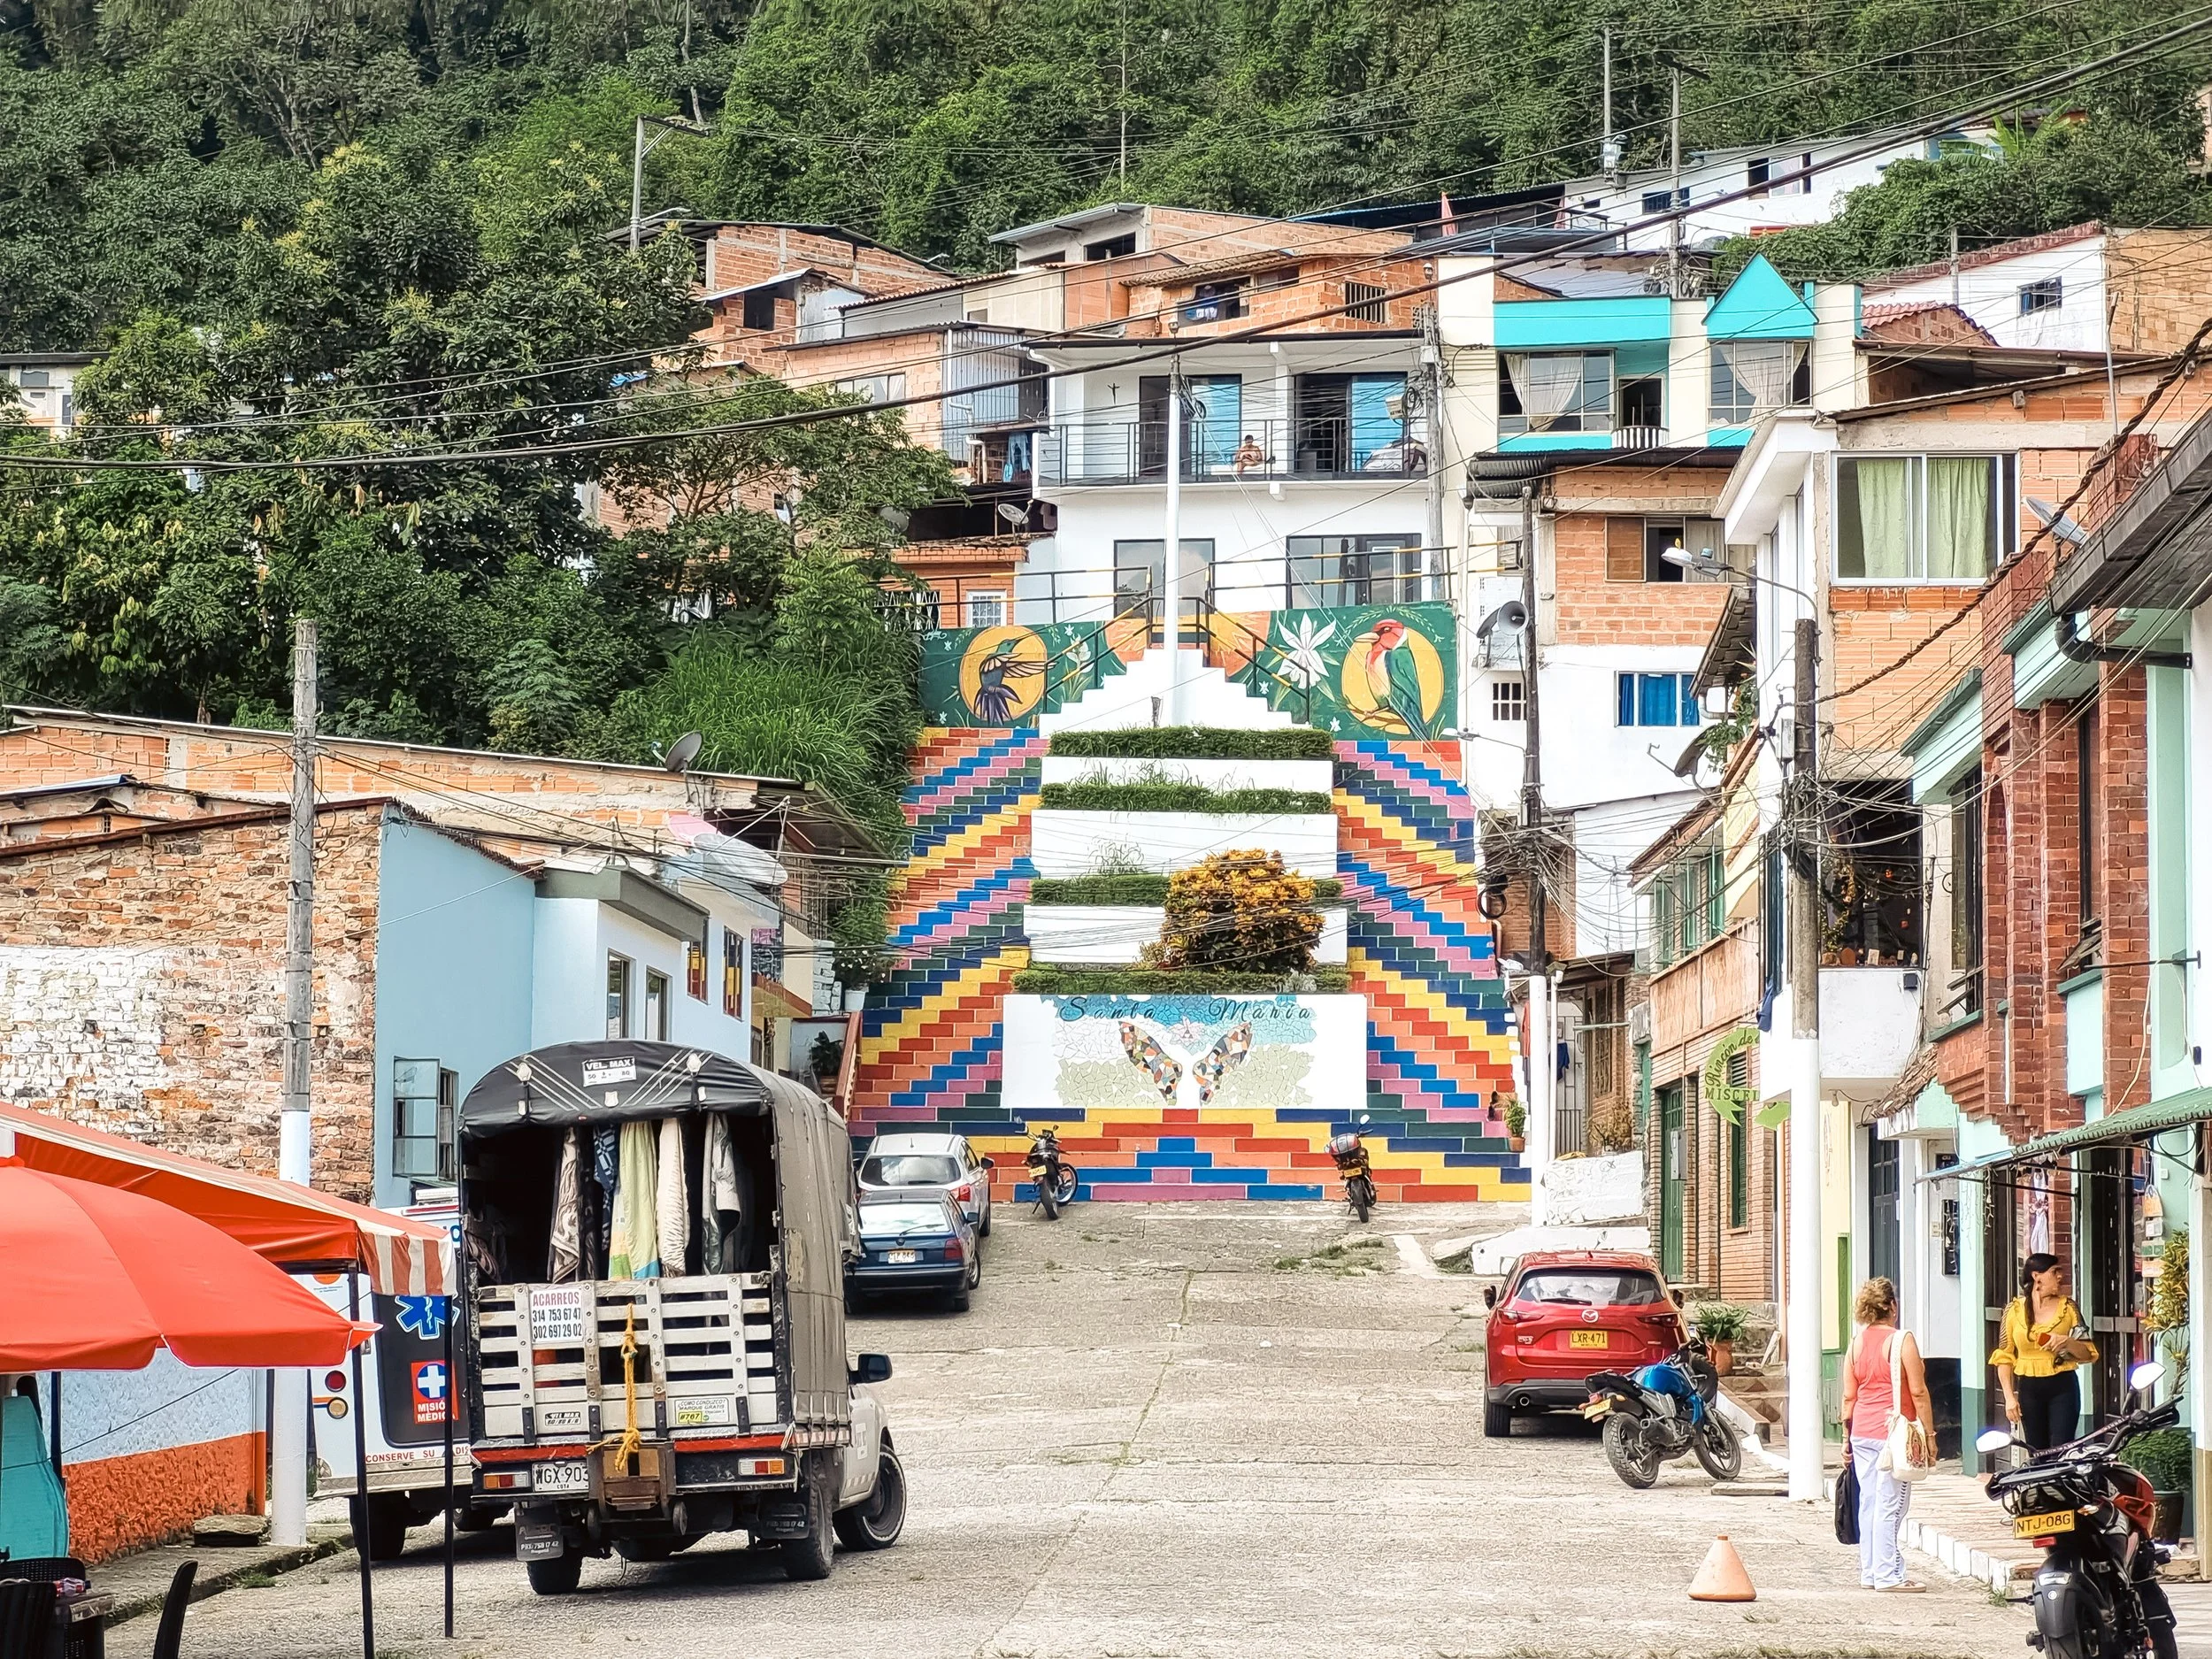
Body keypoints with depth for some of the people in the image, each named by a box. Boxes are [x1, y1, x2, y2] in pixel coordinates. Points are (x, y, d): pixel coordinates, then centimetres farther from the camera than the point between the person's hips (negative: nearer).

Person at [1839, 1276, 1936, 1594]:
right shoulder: (1901, 1340, -9)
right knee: (1889, 1505, -5)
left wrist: (1847, 1436, 18)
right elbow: (1918, 1392, -10)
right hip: (1894, 1432, -6)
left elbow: (1848, 1396, 11)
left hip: (1862, 1433, 6)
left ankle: (1869, 1571, 16)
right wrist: (1929, 1433, -4)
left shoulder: (1856, 1343, 8)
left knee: (1868, 1503, 11)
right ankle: (1888, 1575, -5)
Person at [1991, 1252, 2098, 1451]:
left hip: (2062, 1388, -1)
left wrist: (2067, 1342, -15)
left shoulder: (2067, 1307, 4)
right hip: (2029, 1389, 1)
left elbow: (2088, 1354, 5)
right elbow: (2004, 1358, 6)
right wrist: (2009, 1397, -2)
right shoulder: (2015, 1310, 3)